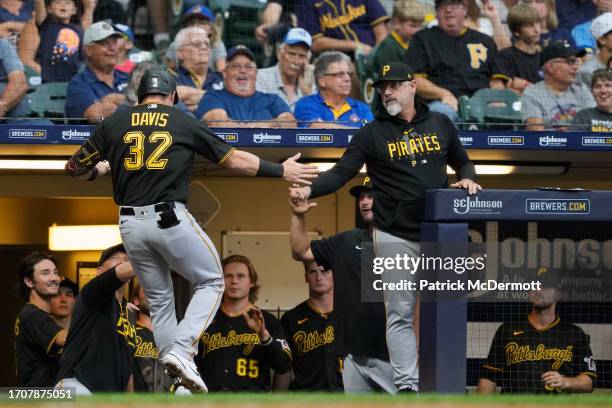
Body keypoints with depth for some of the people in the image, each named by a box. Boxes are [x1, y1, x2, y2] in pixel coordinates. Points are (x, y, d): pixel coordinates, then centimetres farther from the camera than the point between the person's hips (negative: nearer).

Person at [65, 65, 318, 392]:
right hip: (170, 219, -3)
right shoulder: (184, 123, 5)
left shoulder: (114, 124, 9)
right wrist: (282, 171, 19)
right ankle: (181, 350, -9)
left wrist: (100, 169, 35)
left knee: (159, 299, 17)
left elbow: (75, 168, 13)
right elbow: (234, 160, 9)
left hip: (130, 226, 3)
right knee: (211, 282, 12)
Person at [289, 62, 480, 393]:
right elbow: (341, 172, -6)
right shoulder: (372, 133, 0)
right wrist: (309, 190, -23)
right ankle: (407, 385, -5)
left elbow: (462, 162, 20)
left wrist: (467, 179, -3)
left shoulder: (440, 125, 9)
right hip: (395, 237, -3)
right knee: (400, 313, -4)